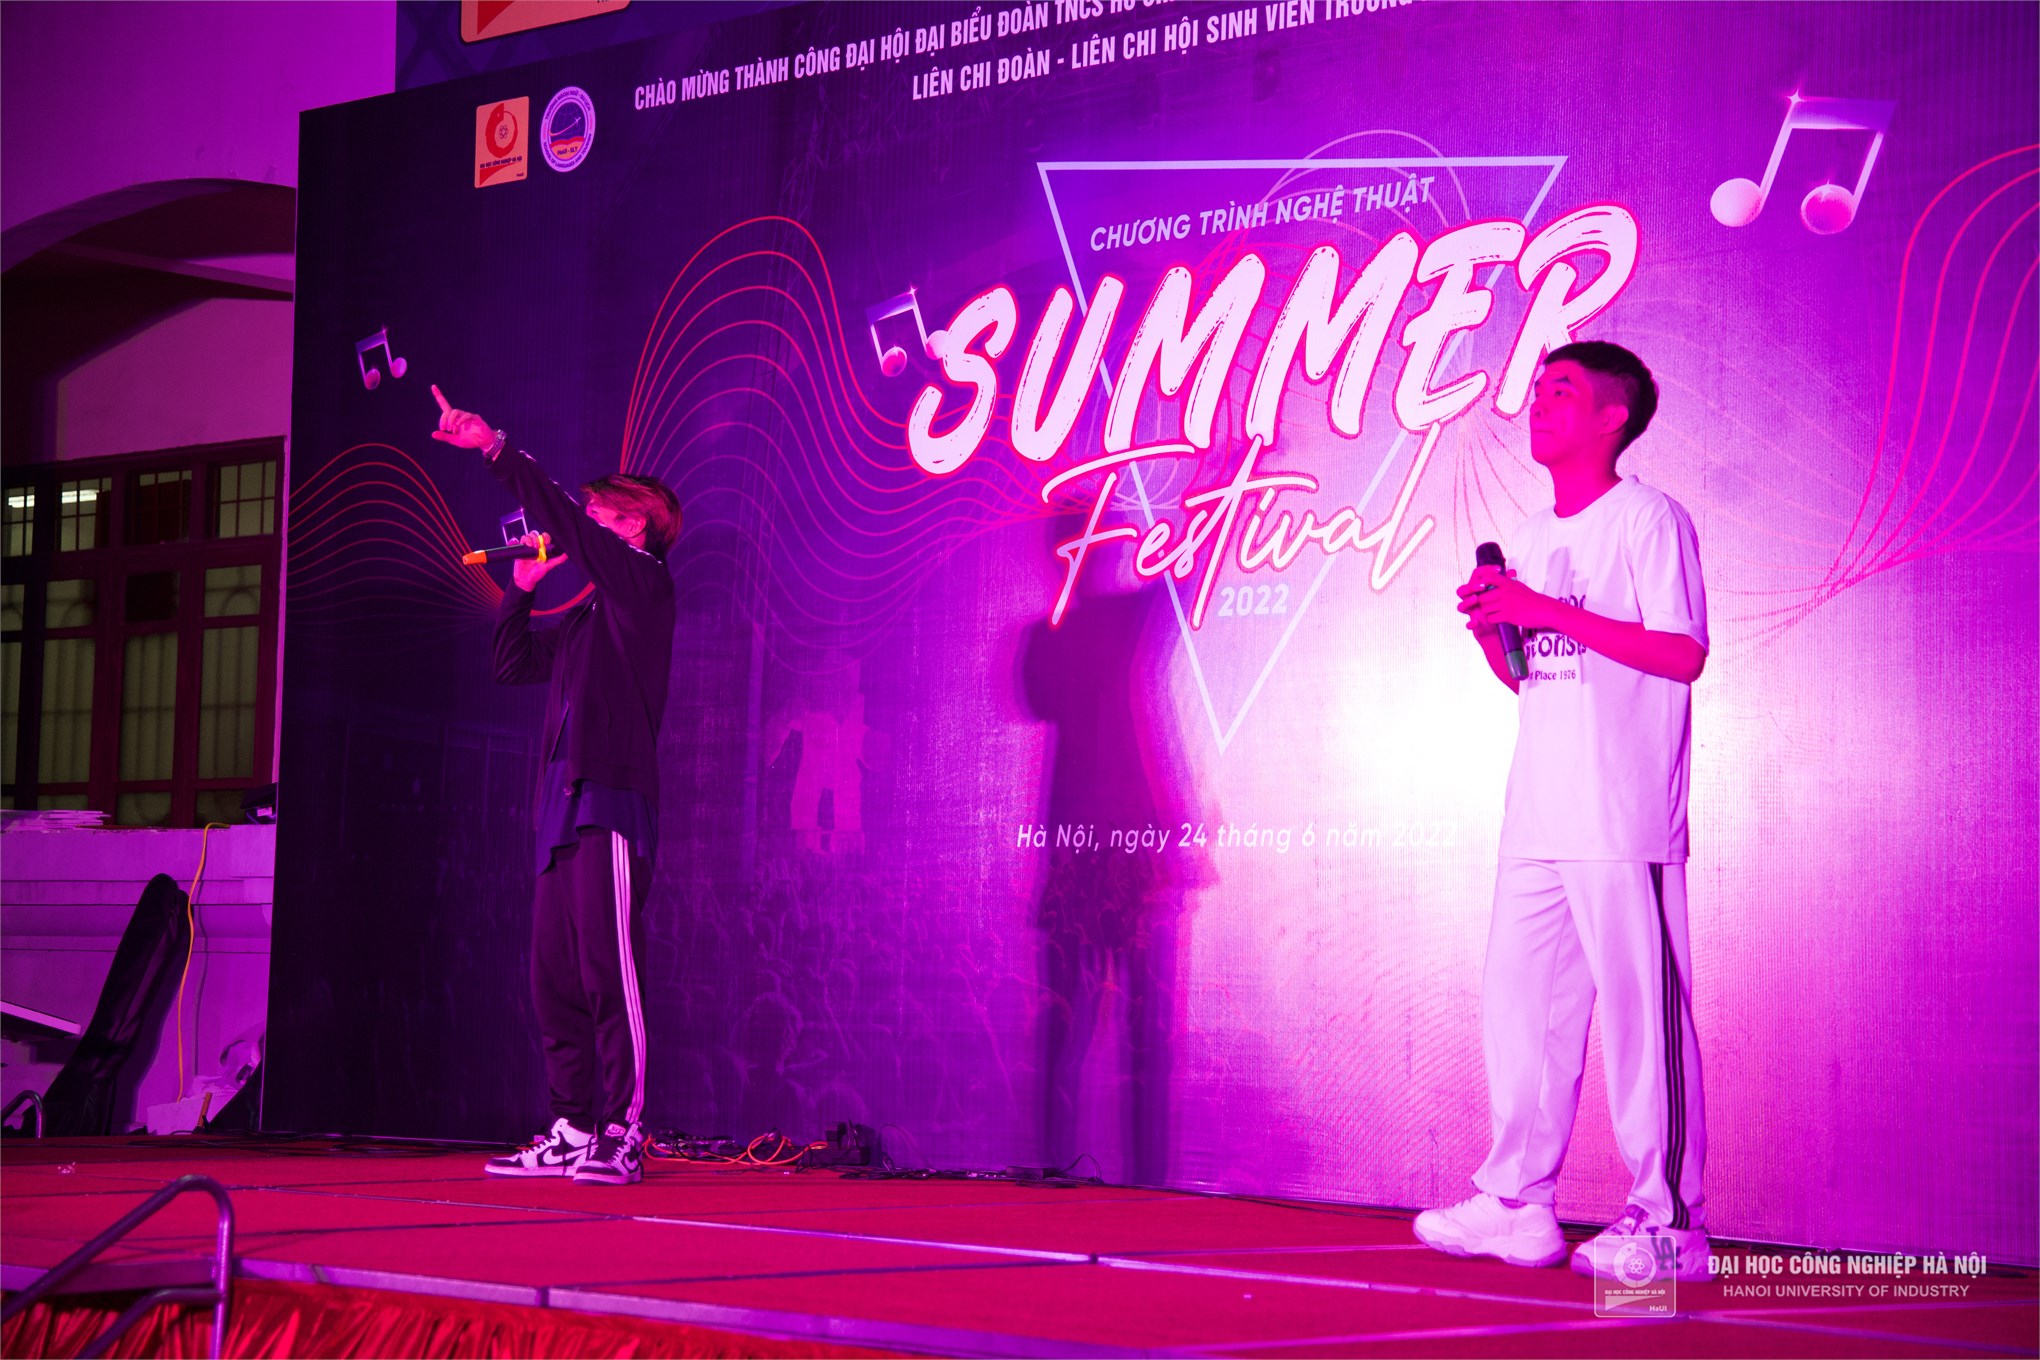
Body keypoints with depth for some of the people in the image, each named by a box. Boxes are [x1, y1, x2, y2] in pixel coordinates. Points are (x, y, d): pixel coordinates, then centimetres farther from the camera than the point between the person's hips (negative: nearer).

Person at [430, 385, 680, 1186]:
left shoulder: (646, 584, 0)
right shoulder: (586, 621, 24)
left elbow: (564, 521, -10)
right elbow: (511, 665, 31)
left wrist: (495, 448, -10)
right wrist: (522, 587, 22)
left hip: (612, 809, -9)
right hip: (565, 814, 9)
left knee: (609, 974, -12)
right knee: (554, 980, 6)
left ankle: (621, 1135, -12)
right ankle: (571, 1133, 10)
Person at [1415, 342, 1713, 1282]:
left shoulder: (1647, 520, -5)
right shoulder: (1534, 538, 20)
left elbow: (1684, 654, -15)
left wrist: (1550, 611, -16)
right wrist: (1490, 625, 5)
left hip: (1623, 818, -8)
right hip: (1539, 816, 8)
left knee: (1640, 1010, -7)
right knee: (1518, 1001, 8)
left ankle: (1667, 1219, -1)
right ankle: (1517, 1204, 14)